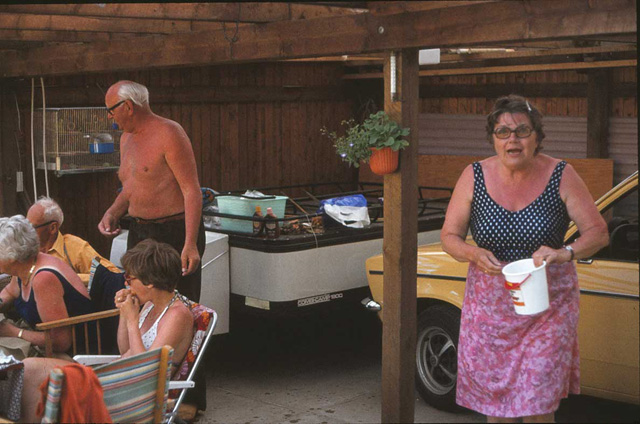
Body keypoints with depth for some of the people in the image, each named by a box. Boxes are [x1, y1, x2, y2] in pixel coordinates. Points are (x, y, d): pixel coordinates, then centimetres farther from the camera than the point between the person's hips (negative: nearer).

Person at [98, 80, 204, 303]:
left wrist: (190, 244, -24)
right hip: (138, 232, 9)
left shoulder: (169, 133, -12)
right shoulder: (126, 138, 15)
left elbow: (192, 190, -17)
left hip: (174, 233, -8)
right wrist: (112, 213, 5)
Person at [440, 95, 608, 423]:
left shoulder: (560, 176, -7)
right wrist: (473, 254, -20)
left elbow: (598, 232, -5)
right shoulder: (474, 176, -3)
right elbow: (449, 236, 2)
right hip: (489, 305, 2)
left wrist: (565, 253, -25)